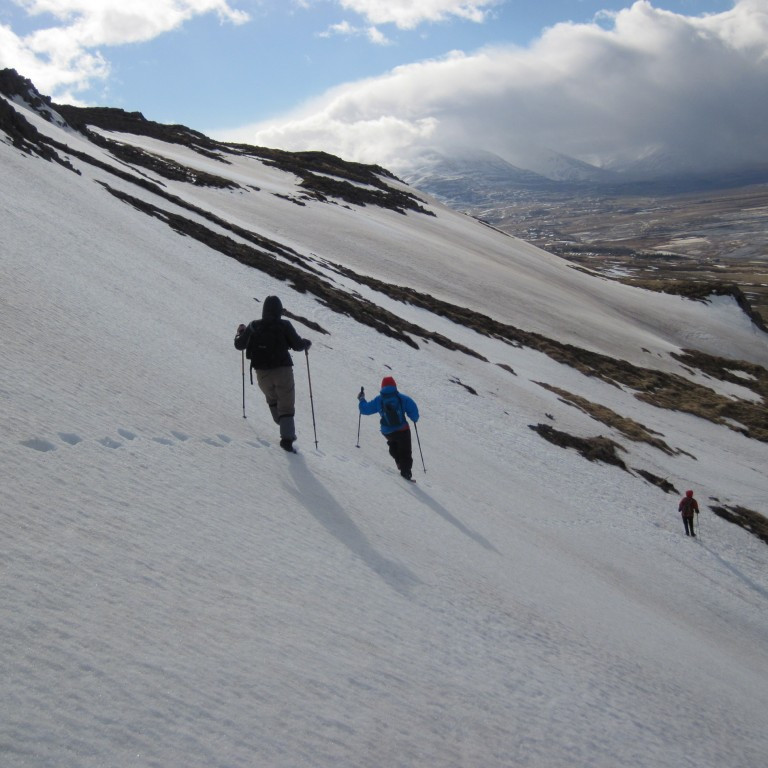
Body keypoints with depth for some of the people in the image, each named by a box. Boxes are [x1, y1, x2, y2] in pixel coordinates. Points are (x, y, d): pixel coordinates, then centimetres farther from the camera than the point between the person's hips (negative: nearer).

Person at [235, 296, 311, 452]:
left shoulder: (253, 327, -1)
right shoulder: (284, 326, -7)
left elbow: (239, 345, 6)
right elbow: (297, 345, -6)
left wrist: (240, 332, 25)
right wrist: (307, 343, 16)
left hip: (263, 373, 2)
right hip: (283, 370, -2)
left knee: (272, 399, 26)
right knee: (286, 406, 2)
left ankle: (287, 431, 22)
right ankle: (287, 438, -11)